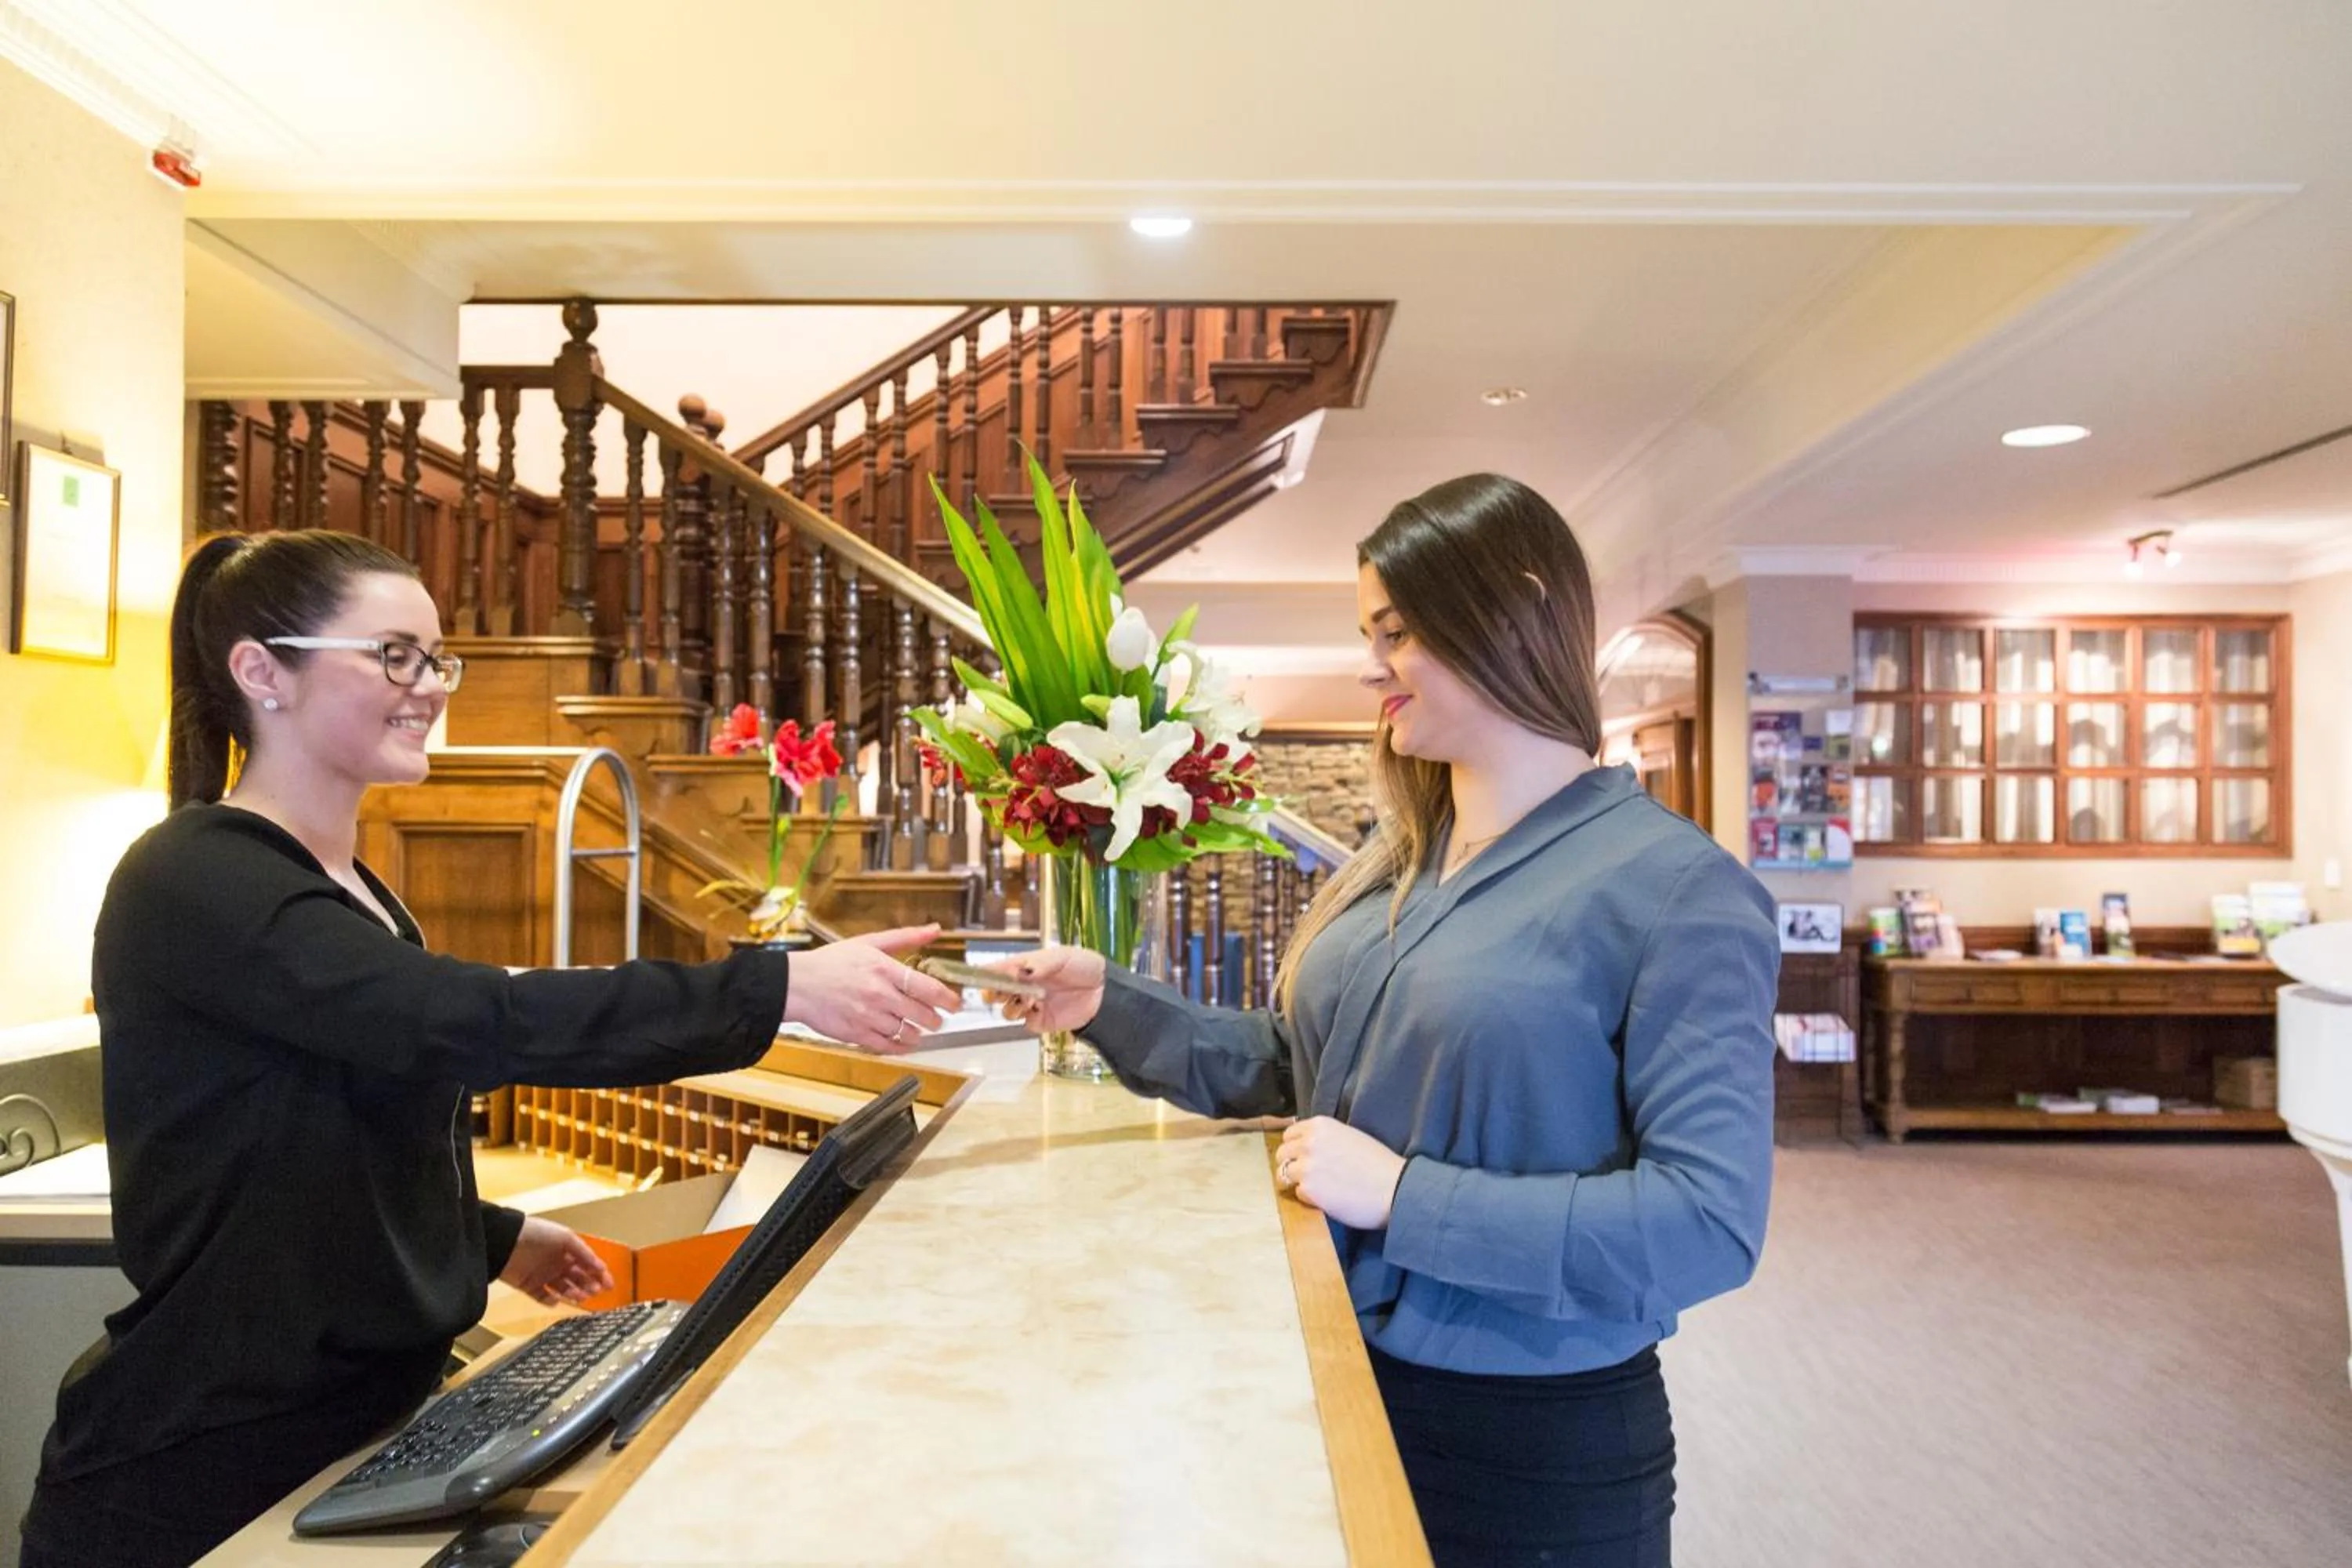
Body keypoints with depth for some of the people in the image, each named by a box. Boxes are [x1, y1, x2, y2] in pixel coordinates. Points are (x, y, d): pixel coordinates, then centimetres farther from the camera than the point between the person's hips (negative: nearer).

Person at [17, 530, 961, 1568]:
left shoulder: (352, 891, 8)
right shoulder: (195, 881, -20)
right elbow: (479, 1023, -35)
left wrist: (490, 1237, 13)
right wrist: (779, 987, -39)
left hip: (367, 1418, 8)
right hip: (203, 1465, -8)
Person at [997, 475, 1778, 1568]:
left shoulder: (1674, 889, -17)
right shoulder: (1393, 862, 4)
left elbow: (1710, 1222, -22)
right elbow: (1292, 1068, 10)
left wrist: (1405, 1195, -25)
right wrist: (1111, 1005, -1)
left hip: (1538, 1443, -6)